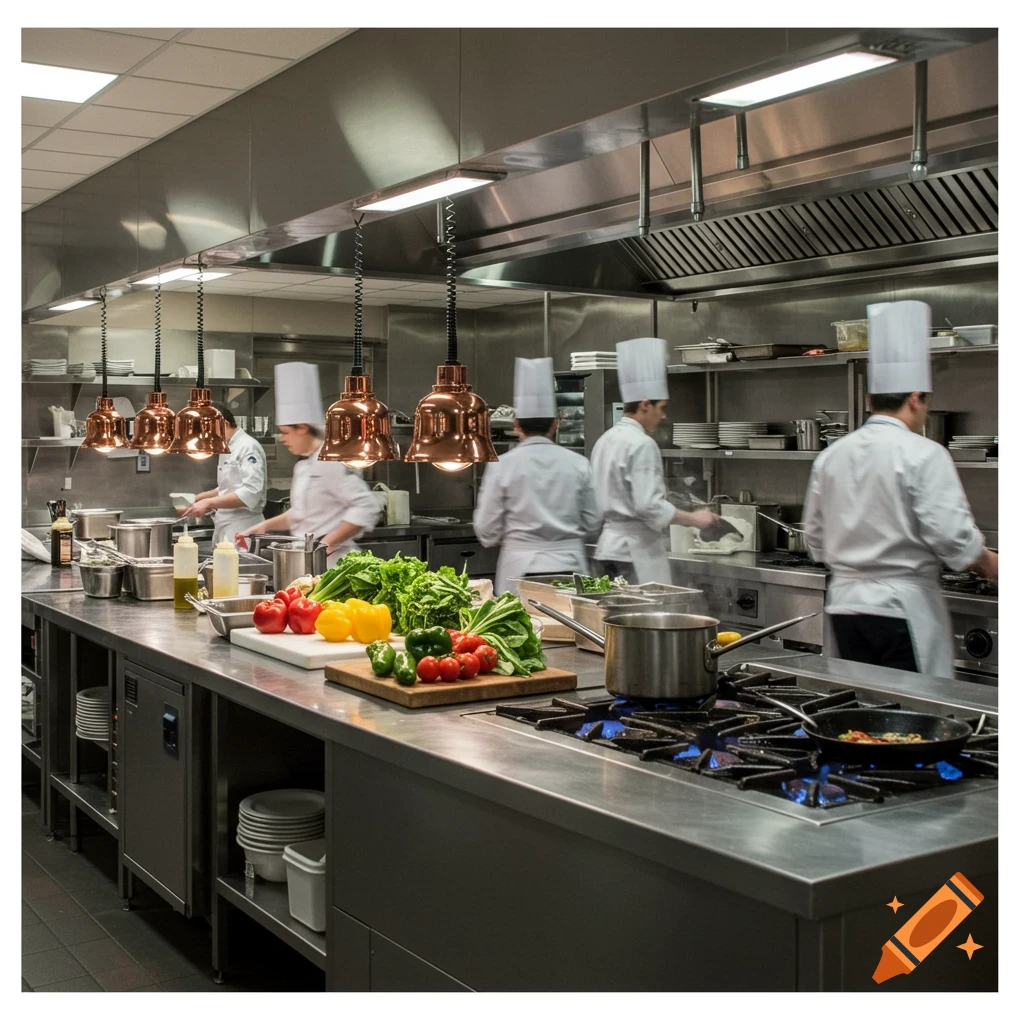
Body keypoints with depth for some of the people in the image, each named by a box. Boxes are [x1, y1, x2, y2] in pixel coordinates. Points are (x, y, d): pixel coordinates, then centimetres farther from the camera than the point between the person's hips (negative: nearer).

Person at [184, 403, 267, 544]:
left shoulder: (249, 447, -13)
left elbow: (250, 493, -23)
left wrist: (209, 502, -23)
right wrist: (200, 498, 12)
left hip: (241, 528, -9)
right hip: (225, 527, 9)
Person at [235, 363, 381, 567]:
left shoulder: (332, 462, -15)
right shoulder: (303, 465, 13)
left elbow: (367, 508, -22)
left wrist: (327, 543, -21)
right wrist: (265, 525, 13)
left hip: (331, 561, -9)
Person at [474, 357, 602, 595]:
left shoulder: (502, 466, -5)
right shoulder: (577, 464, 1)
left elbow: (487, 531, -3)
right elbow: (591, 522, 7)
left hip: (522, 569, -2)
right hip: (569, 565, 2)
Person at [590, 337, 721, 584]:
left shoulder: (605, 440, 12)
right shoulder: (642, 444, -15)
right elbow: (650, 505, -22)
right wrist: (693, 519, -11)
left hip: (610, 544, 9)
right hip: (637, 550, -9)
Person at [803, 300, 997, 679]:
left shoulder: (830, 456, 6)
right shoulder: (923, 455, -12)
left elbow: (816, 542, 11)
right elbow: (951, 534, -15)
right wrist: (988, 563, 4)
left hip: (845, 602, 6)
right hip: (904, 605, -6)